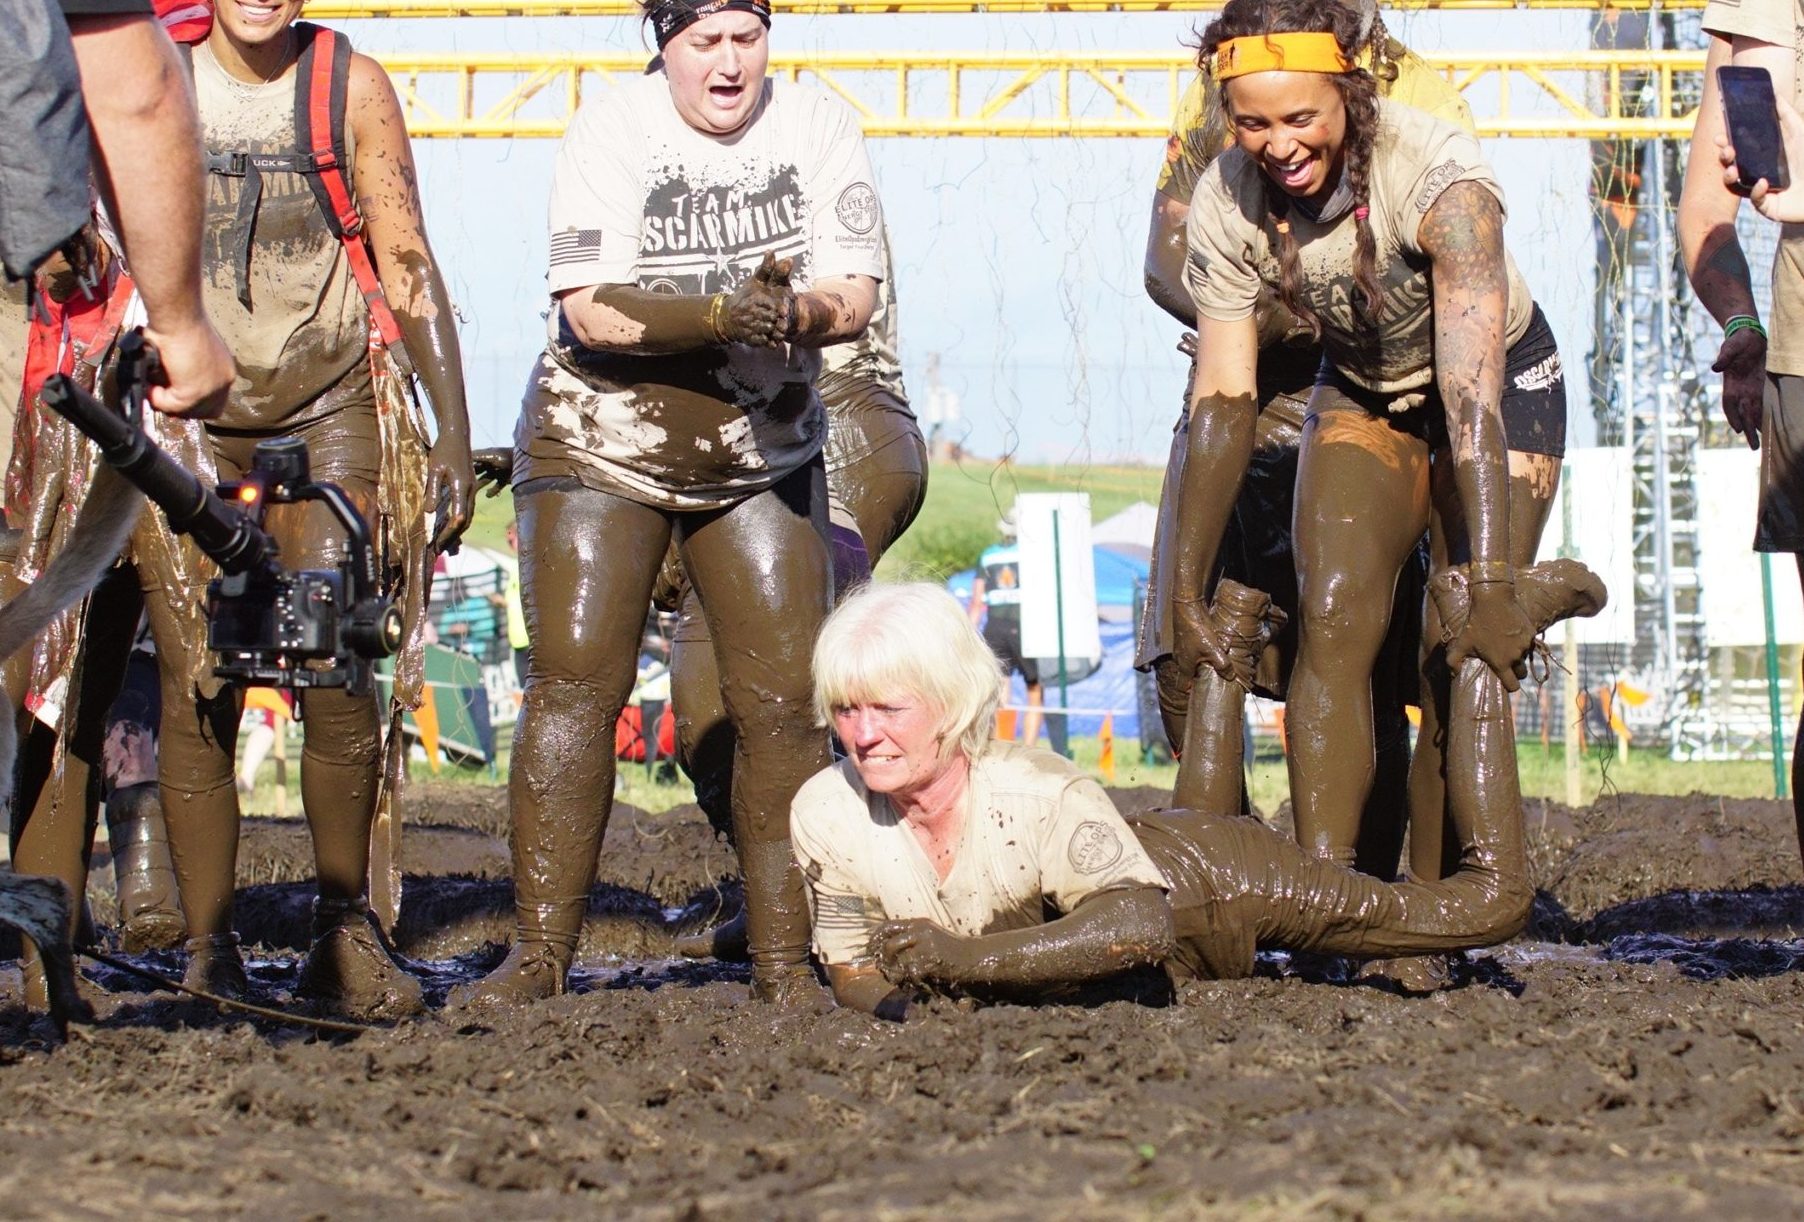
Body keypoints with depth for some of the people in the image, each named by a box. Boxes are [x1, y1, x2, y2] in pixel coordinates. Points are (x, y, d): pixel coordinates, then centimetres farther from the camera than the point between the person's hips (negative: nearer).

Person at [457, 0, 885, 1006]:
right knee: (576, 685, -11)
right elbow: (590, 311, -19)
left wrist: (795, 313, -33)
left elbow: (855, 296, -9)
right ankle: (540, 954, -8)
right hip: (601, 446, -2)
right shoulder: (611, 133, -11)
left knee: (784, 701, -4)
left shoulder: (819, 130, -3)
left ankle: (784, 960, 4)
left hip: (764, 456, 2)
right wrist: (719, 314, -34)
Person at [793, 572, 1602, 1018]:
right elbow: (850, 968, -14)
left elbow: (1141, 921, -51)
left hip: (1214, 890, -6)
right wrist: (895, 1000, -37)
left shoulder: (1040, 798, -42)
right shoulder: (826, 814, -28)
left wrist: (968, 957, -58)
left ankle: (1476, 631, 18)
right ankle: (1235, 632, 54)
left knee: (1490, 903, 0)